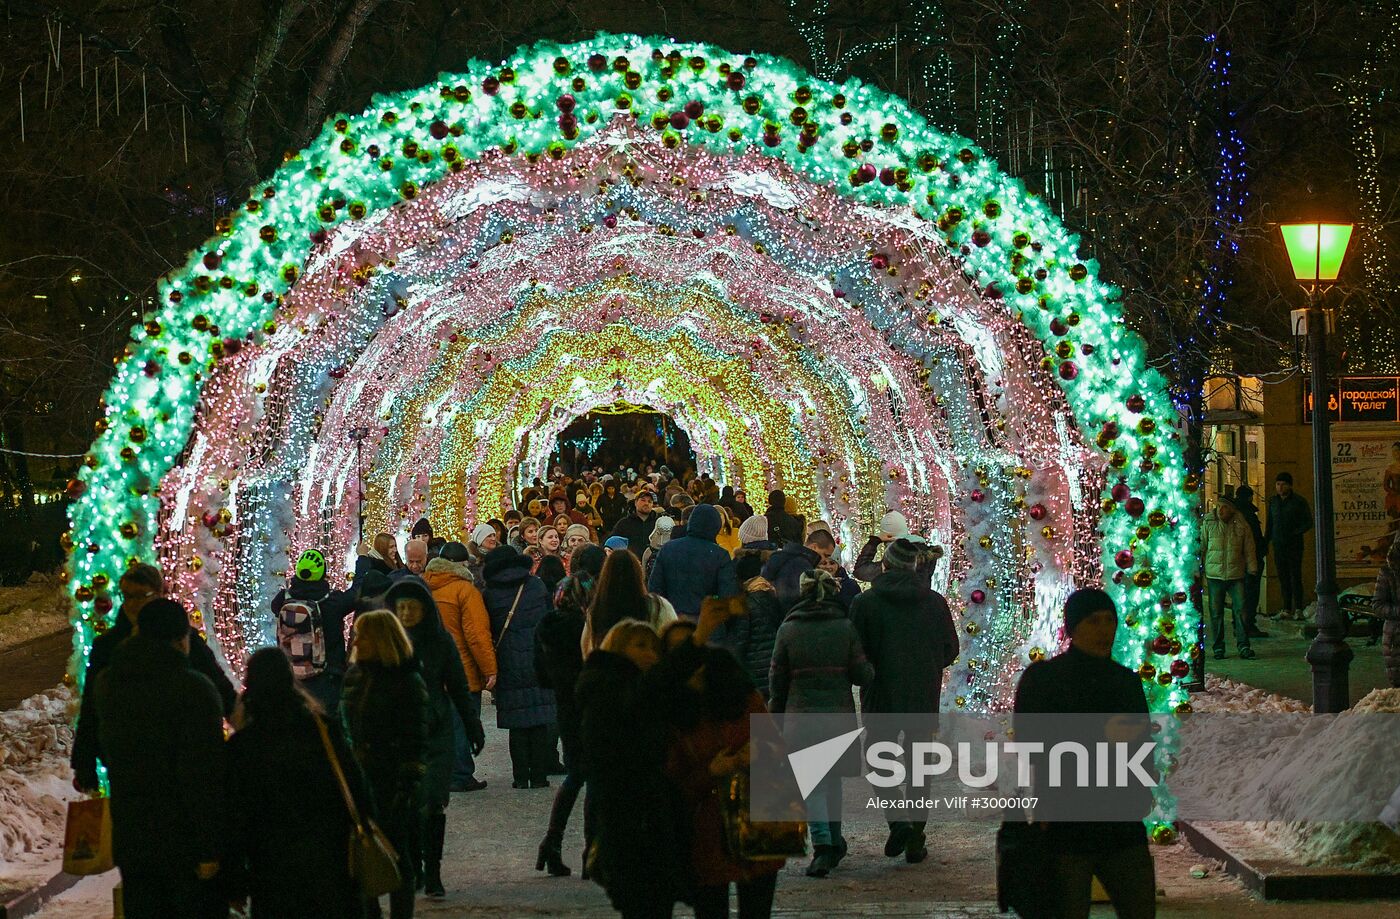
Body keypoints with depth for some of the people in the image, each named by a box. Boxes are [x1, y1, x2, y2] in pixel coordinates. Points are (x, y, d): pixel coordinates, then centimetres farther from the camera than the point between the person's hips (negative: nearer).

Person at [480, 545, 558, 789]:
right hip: (539, 665, 1)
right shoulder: (537, 586, 4)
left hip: (509, 667, -1)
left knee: (517, 724, 4)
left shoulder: (489, 595, -1)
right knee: (540, 722, 5)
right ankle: (539, 775, 4)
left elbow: (486, 632, 2)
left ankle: (521, 776, 3)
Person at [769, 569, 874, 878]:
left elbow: (777, 679, 2)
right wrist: (871, 670, 19)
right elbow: (863, 675, -4)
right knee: (833, 779, 19)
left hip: (801, 716, -1)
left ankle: (823, 846, -15)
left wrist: (776, 714, 14)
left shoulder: (788, 630, -3)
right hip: (839, 714, 1)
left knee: (812, 783, 1)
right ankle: (834, 840, 27)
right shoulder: (845, 628, -4)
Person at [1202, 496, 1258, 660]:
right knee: (1216, 613, 2)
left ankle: (1244, 646, 0)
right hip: (1214, 575, 0)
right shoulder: (1207, 523, 0)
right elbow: (1200, 547, 7)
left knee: (1241, 610, -5)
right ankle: (1218, 648, 10)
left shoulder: (1241, 525, 2)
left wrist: (1252, 570, 6)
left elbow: (1249, 549, 8)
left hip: (1236, 575, 0)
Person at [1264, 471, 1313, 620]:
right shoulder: (1273, 501, 12)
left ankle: (1298, 608, -3)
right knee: (1283, 578, 5)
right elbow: (1269, 523, 19)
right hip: (1278, 545, 4)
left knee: (1295, 577, -6)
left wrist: (1295, 534, -14)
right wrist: (1266, 541, 11)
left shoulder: (1299, 501, -3)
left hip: (1294, 545, -4)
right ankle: (1287, 609, 8)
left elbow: (1308, 522, -2)